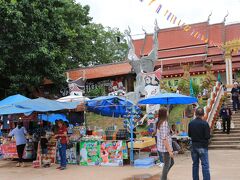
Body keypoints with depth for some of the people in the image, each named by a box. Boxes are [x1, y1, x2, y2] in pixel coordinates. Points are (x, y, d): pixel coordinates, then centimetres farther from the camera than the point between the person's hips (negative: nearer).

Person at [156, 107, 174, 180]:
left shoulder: (159, 123, 8)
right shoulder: (164, 123, -20)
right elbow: (164, 138, -22)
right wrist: (169, 150, -19)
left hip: (161, 147, 9)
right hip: (165, 147, -9)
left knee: (171, 162, 20)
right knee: (167, 165, 3)